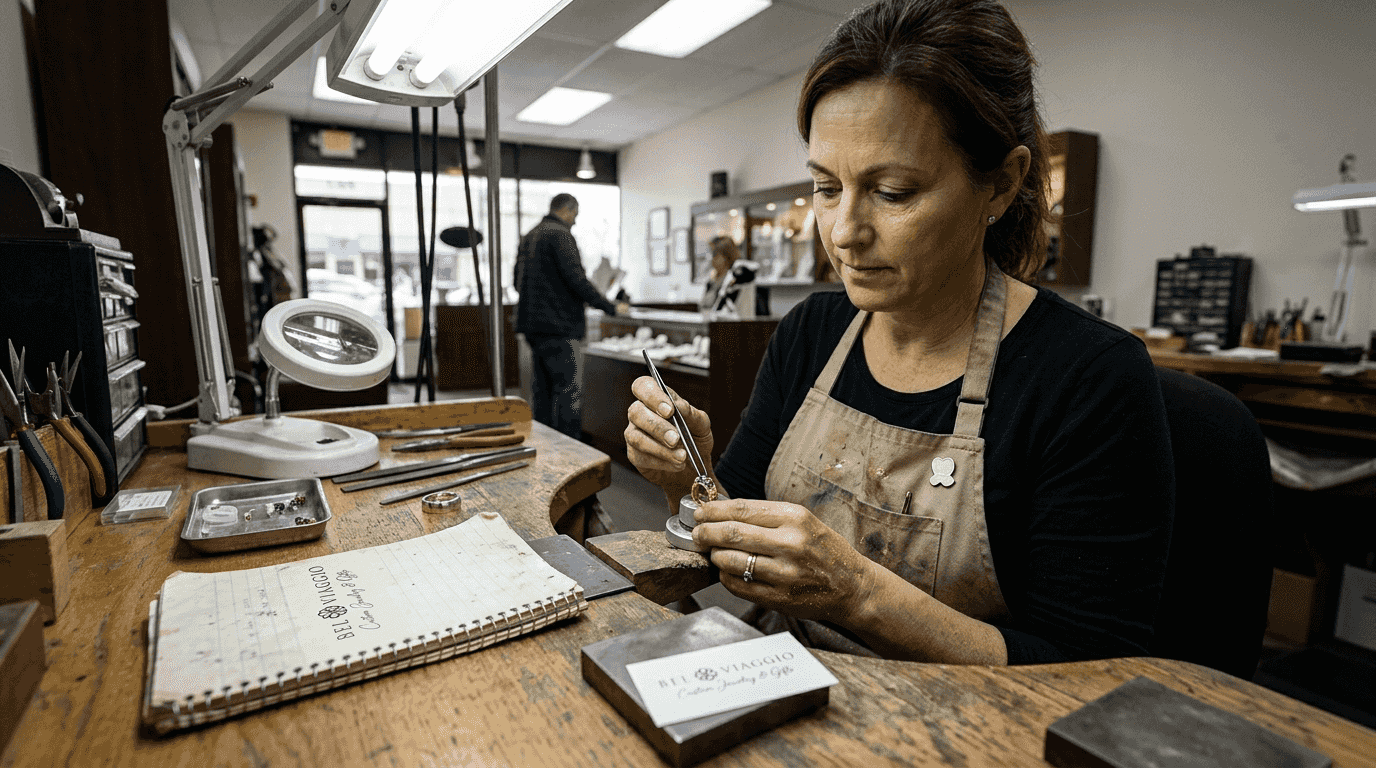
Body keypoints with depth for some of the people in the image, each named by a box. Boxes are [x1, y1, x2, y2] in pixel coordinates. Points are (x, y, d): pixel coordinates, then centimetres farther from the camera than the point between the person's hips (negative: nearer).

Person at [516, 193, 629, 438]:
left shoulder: (528, 237, 18)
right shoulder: (560, 235, -10)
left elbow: (518, 281, 23)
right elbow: (576, 278, -19)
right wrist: (611, 307, -14)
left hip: (532, 325, 9)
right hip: (557, 326, -9)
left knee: (541, 390, 13)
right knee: (568, 391, -6)